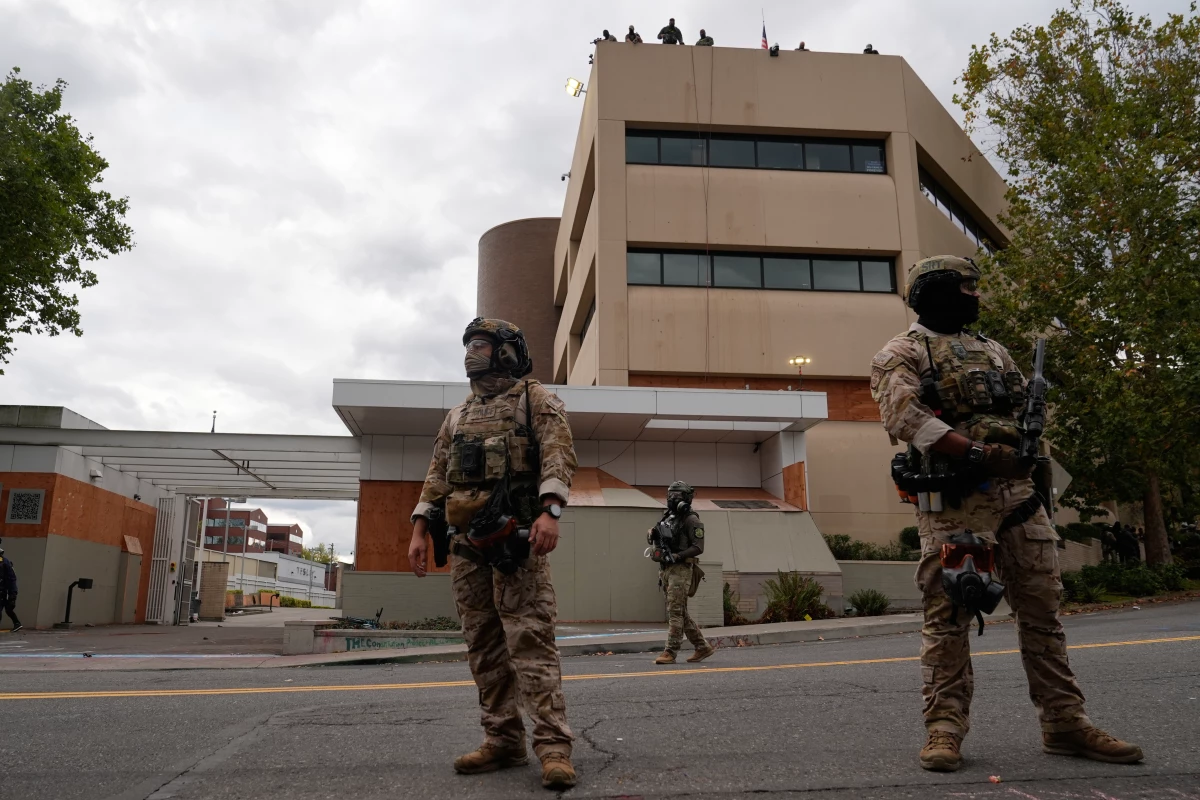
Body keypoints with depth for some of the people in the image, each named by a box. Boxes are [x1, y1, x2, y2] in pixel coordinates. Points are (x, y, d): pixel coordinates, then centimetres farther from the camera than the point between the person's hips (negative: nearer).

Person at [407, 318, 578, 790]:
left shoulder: (535, 399, 6)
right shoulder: (457, 416, 24)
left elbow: (558, 455, -8)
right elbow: (437, 476, 21)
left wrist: (550, 511, -24)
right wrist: (420, 530, 11)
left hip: (515, 536, -6)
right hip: (465, 542, 7)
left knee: (529, 638, -12)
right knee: (483, 645, 6)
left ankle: (552, 744, -12)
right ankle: (503, 741, 13)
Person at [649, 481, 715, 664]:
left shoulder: (691, 520, -7)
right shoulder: (667, 518, 16)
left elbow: (698, 547, -14)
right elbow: (657, 539, 26)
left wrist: (678, 556, -22)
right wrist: (652, 535, 3)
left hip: (681, 570, -8)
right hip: (666, 569, 9)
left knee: (675, 611, -9)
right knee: (681, 612, 11)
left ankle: (670, 652, -7)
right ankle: (703, 647, 21)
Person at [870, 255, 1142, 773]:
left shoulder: (991, 350, 22)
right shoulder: (900, 355, 0)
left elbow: (1027, 407, 20)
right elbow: (903, 417, -16)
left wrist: (1027, 441, -4)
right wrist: (977, 452, -23)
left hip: (1017, 492, 7)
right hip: (953, 501, -6)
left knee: (1042, 610, 9)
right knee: (948, 617, -3)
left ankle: (1065, 724, 18)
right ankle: (945, 728, 4)